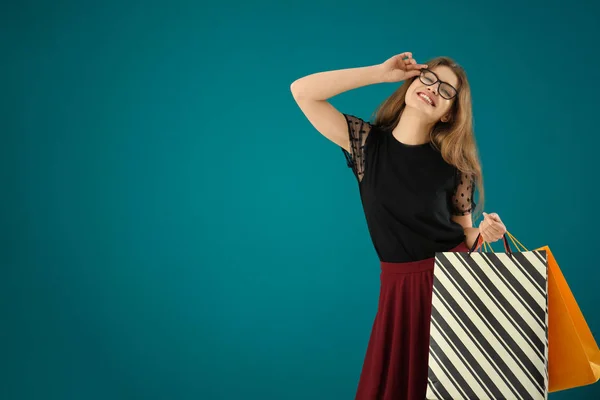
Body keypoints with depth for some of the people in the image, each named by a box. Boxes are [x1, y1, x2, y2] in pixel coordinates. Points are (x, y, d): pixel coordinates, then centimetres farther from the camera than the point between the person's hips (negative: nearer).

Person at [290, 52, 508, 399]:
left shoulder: (454, 166, -4)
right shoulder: (366, 142, -3)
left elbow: (464, 237, 5)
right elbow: (302, 91, -10)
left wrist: (484, 234, -19)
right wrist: (384, 72, -10)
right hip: (401, 288, 1)